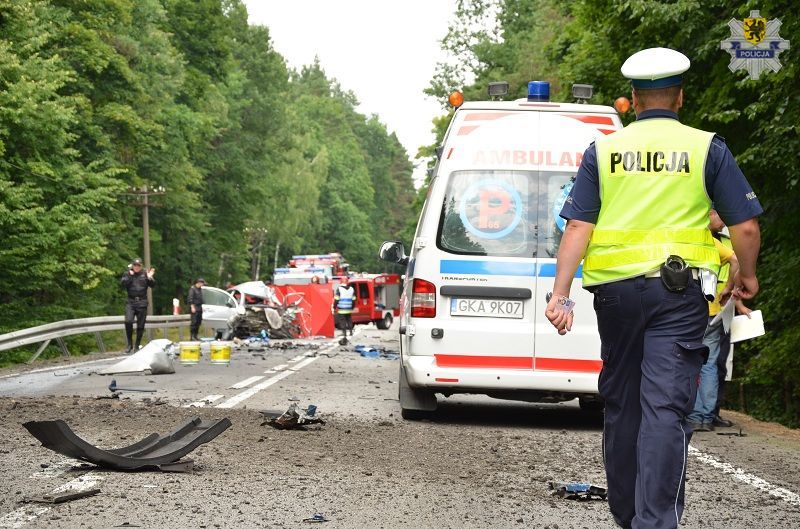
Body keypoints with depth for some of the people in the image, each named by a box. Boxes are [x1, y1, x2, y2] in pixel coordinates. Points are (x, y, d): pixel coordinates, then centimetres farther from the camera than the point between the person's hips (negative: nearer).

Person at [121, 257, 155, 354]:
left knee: (140, 325, 4)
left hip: (142, 302, 1)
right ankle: (128, 345, -7)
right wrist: (129, 275, -18)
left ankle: (137, 346, 17)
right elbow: (123, 284, -9)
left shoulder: (144, 274, 6)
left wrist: (150, 278, -14)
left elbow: (152, 285, 4)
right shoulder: (128, 274, 5)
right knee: (128, 321, -19)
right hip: (131, 302, -1)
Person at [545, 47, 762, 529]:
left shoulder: (603, 151, 7)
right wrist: (747, 275, 17)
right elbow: (746, 224, 0)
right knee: (666, 407, -8)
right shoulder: (706, 148, 2)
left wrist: (561, 294, -3)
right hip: (679, 291, -3)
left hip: (616, 290, 3)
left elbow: (578, 226, -1)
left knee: (620, 403, 16)